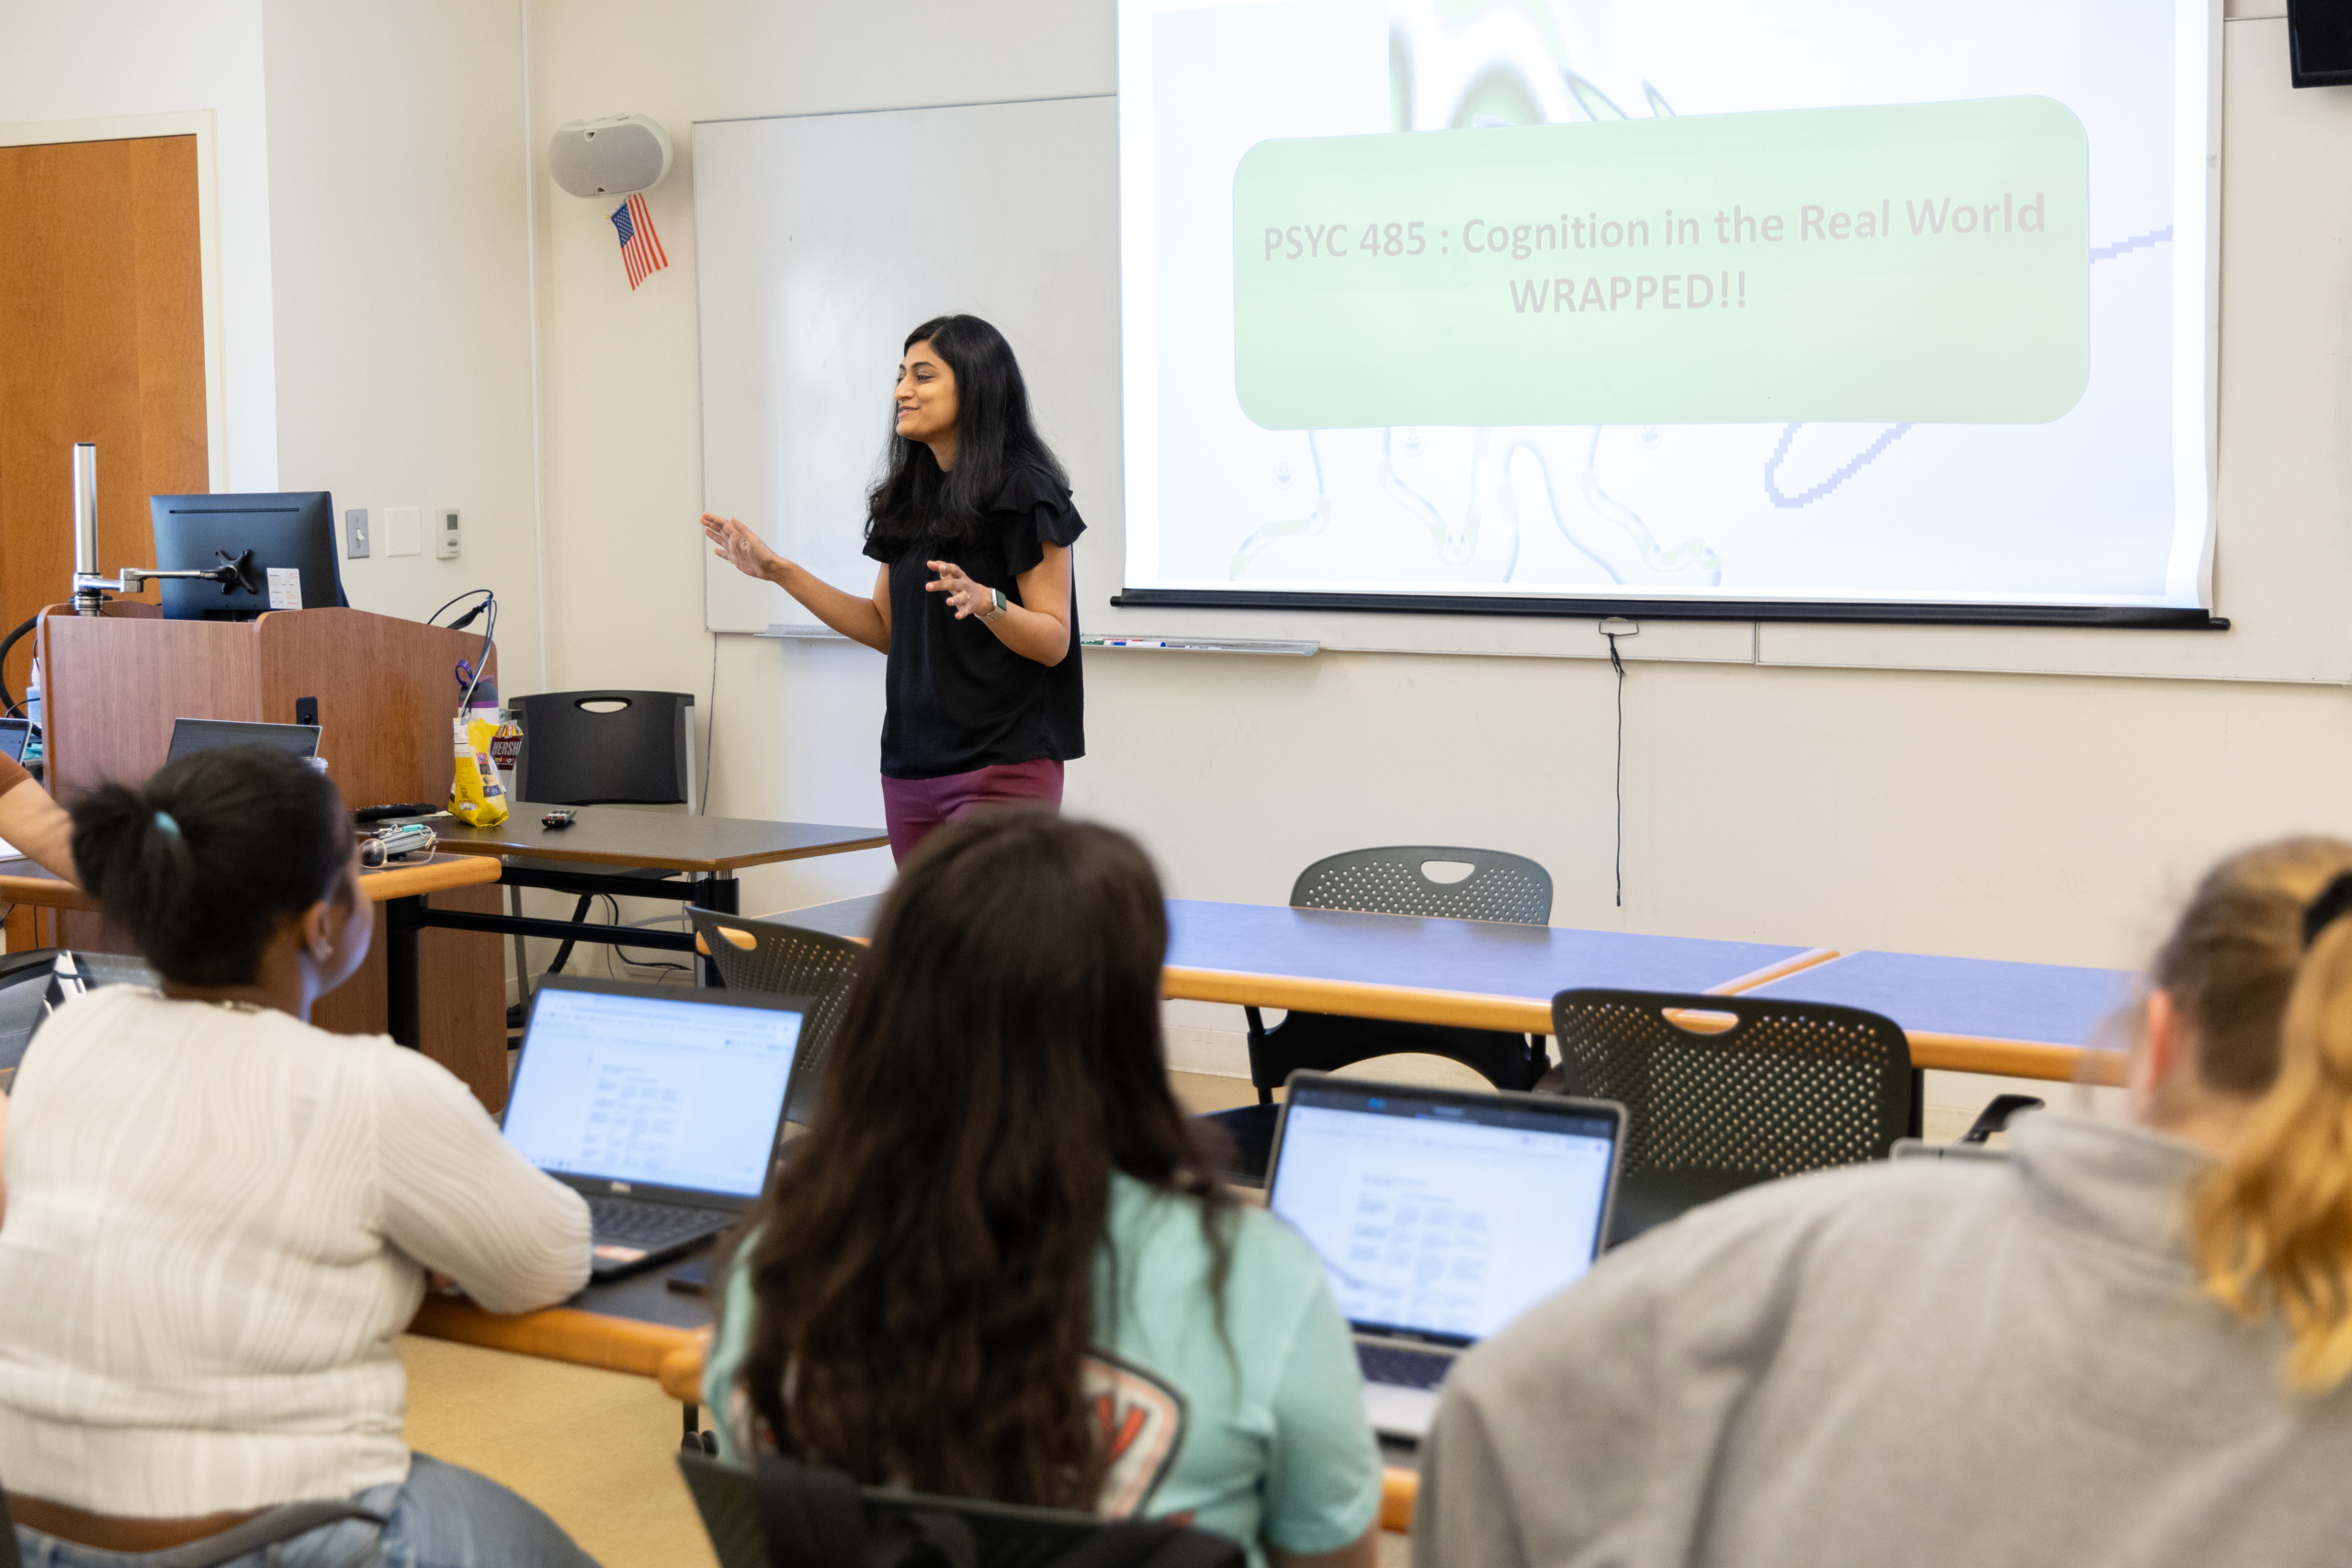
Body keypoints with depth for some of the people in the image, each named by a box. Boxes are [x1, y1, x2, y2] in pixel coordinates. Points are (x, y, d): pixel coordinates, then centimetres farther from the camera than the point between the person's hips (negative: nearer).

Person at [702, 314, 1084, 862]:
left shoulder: (1024, 494, -8)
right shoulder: (910, 499, 14)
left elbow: (1053, 642, -11)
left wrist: (984, 601, -29)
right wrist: (777, 571, 14)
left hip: (1001, 764, -7)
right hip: (911, 766, 7)